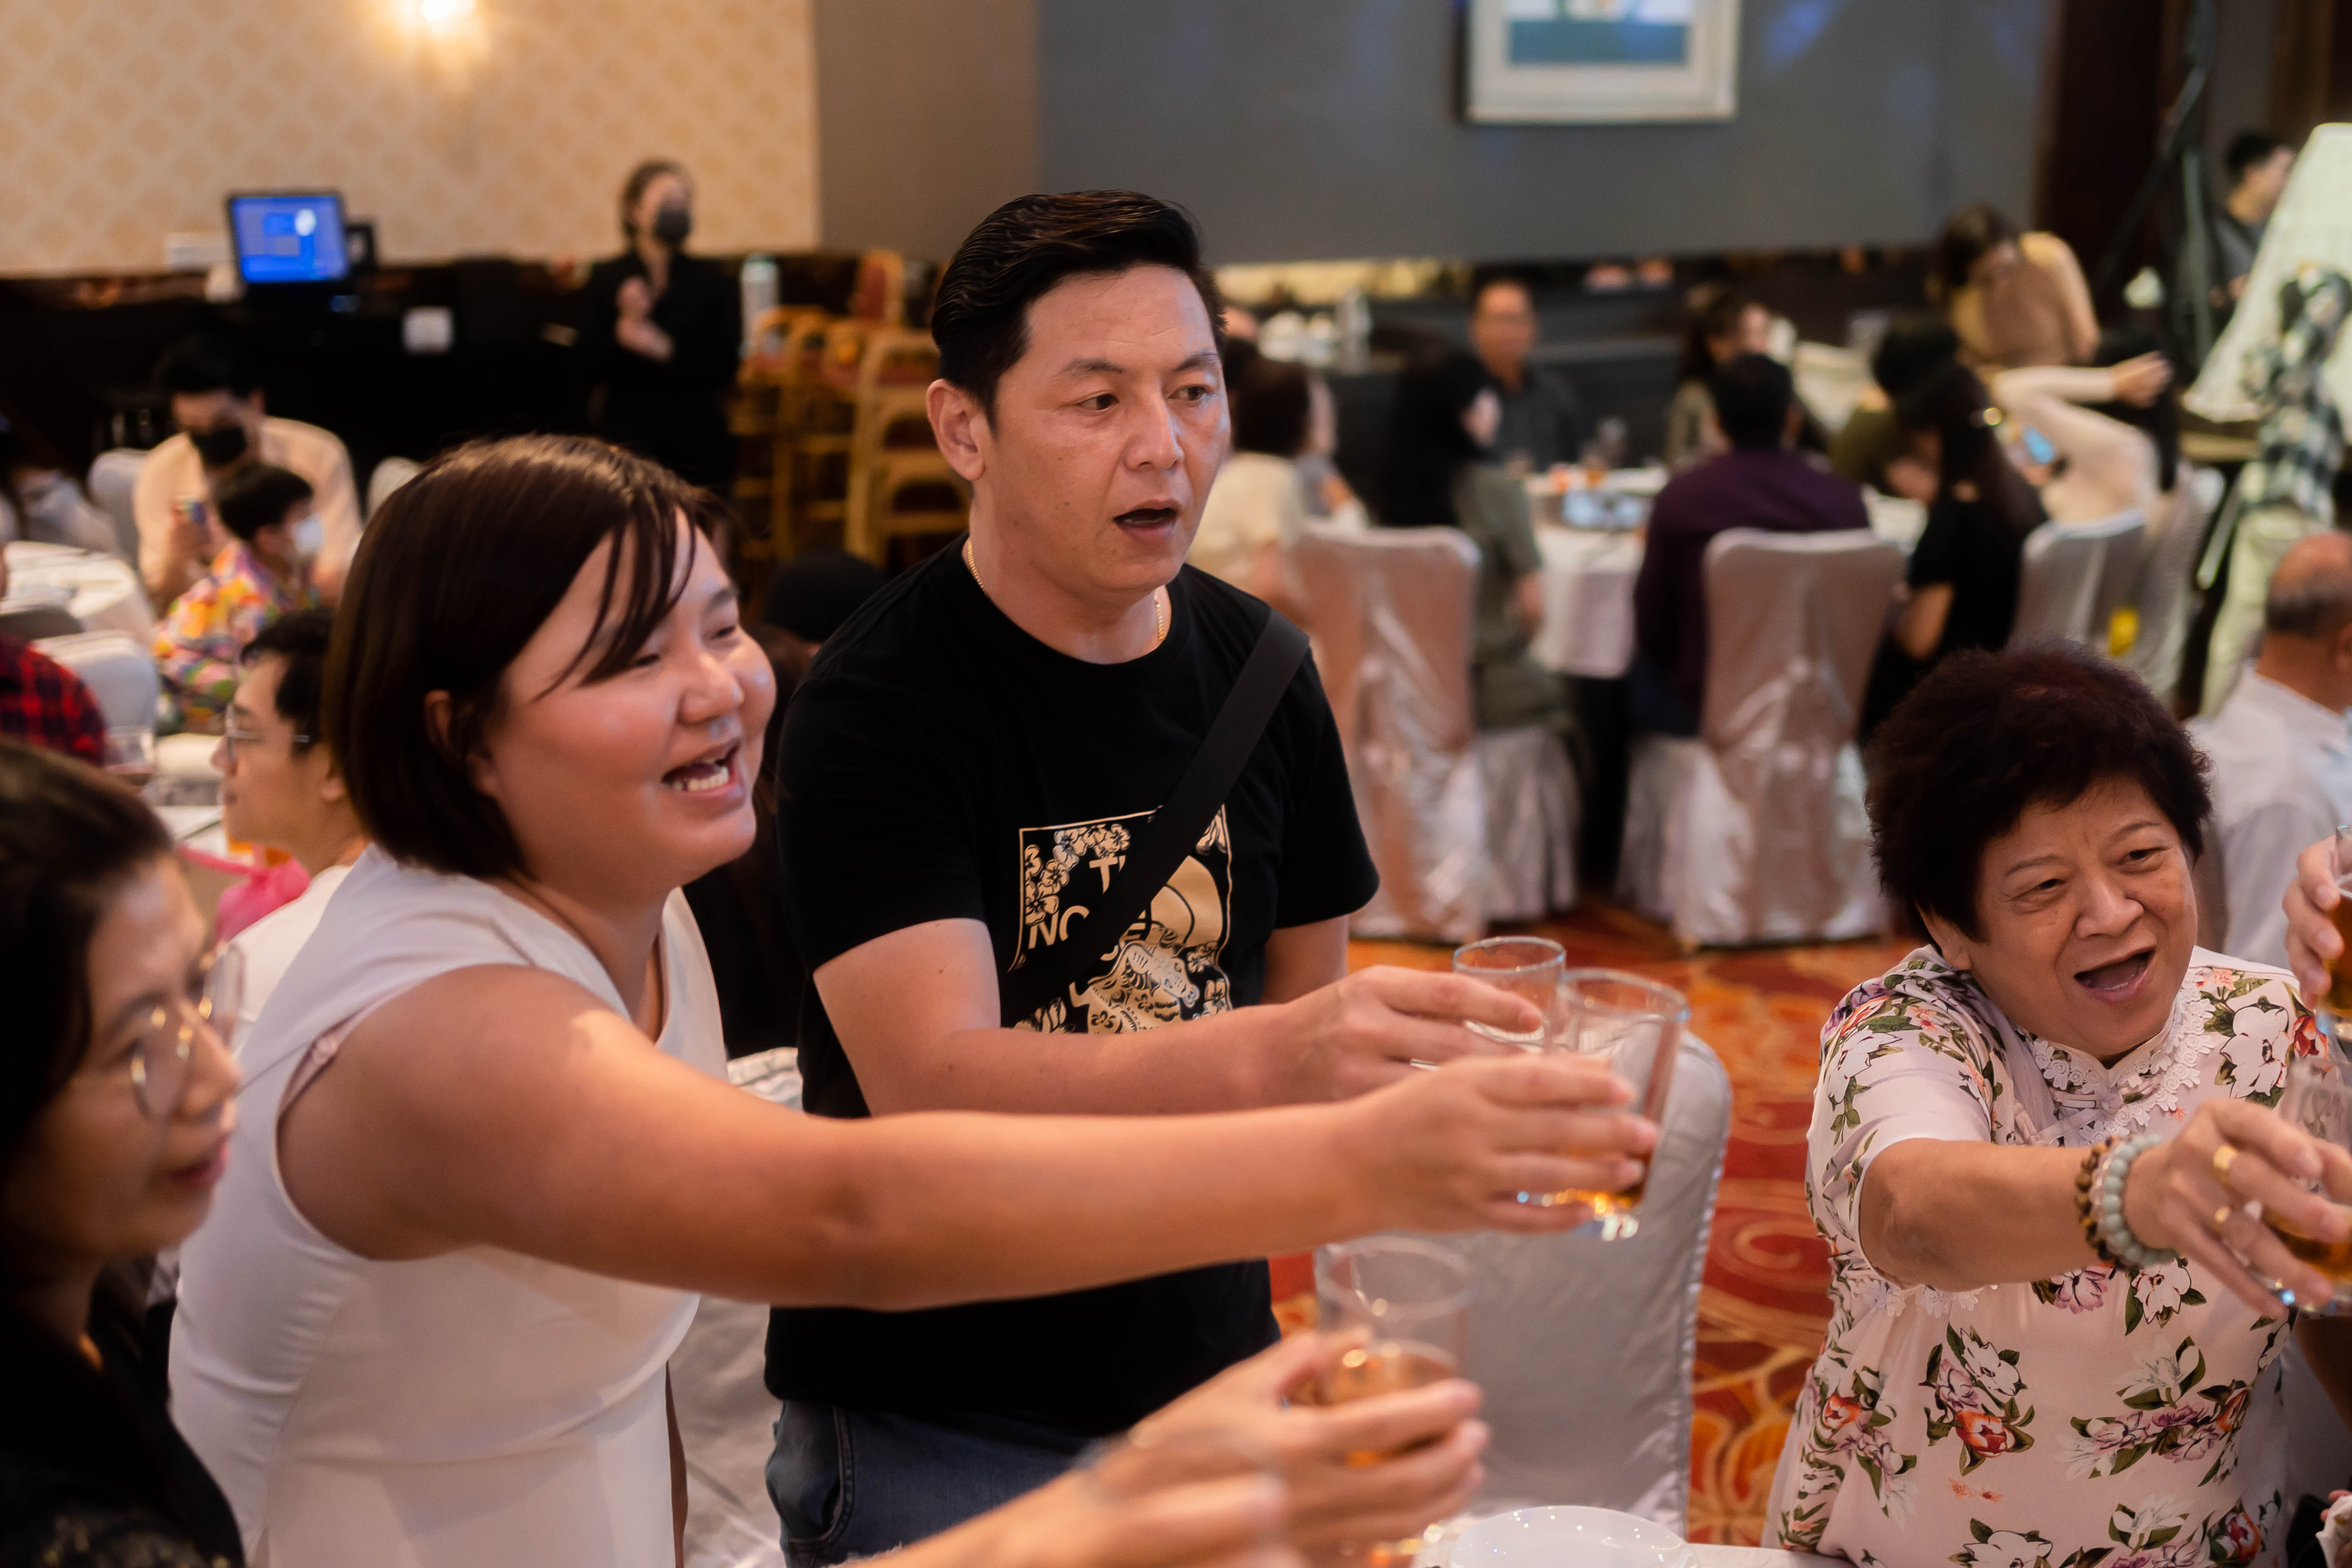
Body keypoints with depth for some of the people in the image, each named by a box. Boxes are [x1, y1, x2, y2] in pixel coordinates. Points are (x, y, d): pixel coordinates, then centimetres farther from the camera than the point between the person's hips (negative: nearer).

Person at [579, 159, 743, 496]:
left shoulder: (713, 280, 8)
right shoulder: (606, 278, 6)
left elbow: (725, 366, -1)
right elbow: (591, 367, -1)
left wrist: (666, 350, -14)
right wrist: (624, 327, -18)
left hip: (698, 442, 1)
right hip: (626, 435, -1)